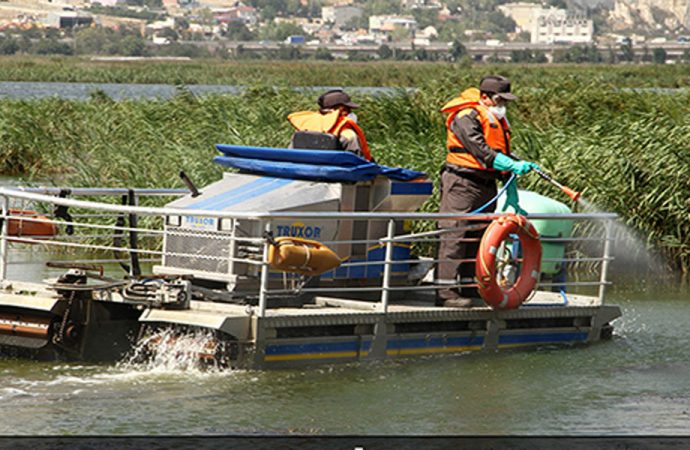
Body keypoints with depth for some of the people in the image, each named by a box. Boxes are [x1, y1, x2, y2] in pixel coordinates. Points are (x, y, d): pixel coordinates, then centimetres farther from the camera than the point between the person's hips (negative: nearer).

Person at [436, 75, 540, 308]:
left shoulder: (498, 121, 20)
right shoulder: (466, 117, -11)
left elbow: (503, 155, 25)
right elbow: (481, 151, -21)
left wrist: (511, 193, 22)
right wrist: (514, 166, -26)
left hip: (486, 185, 9)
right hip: (462, 183, -9)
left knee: (479, 236, 10)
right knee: (455, 236, -12)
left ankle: (470, 286, 17)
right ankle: (446, 292, -15)